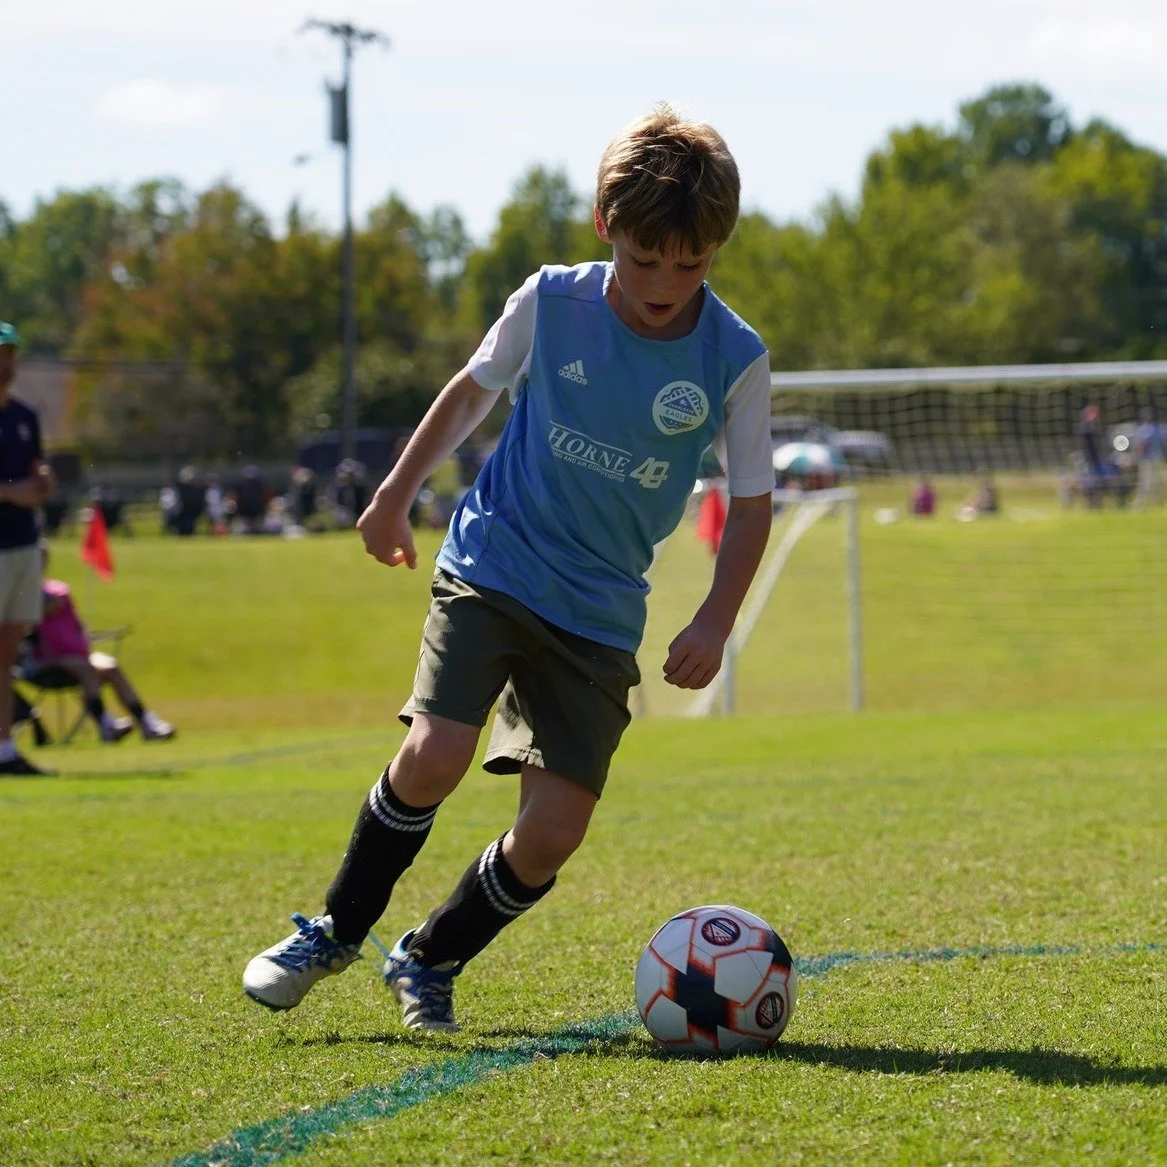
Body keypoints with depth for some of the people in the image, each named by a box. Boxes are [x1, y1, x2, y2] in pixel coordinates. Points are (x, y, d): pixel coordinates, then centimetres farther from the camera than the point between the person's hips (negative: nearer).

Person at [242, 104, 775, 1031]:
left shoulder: (736, 359, -10)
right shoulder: (550, 303, -8)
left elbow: (751, 501, 0)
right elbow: (476, 390, 11)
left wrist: (715, 623, -12)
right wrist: (398, 492, 18)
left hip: (601, 614, 1)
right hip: (493, 565, -1)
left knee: (551, 837, -8)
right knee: (434, 757, -21)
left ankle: (431, 960, 20)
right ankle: (336, 931, 4)